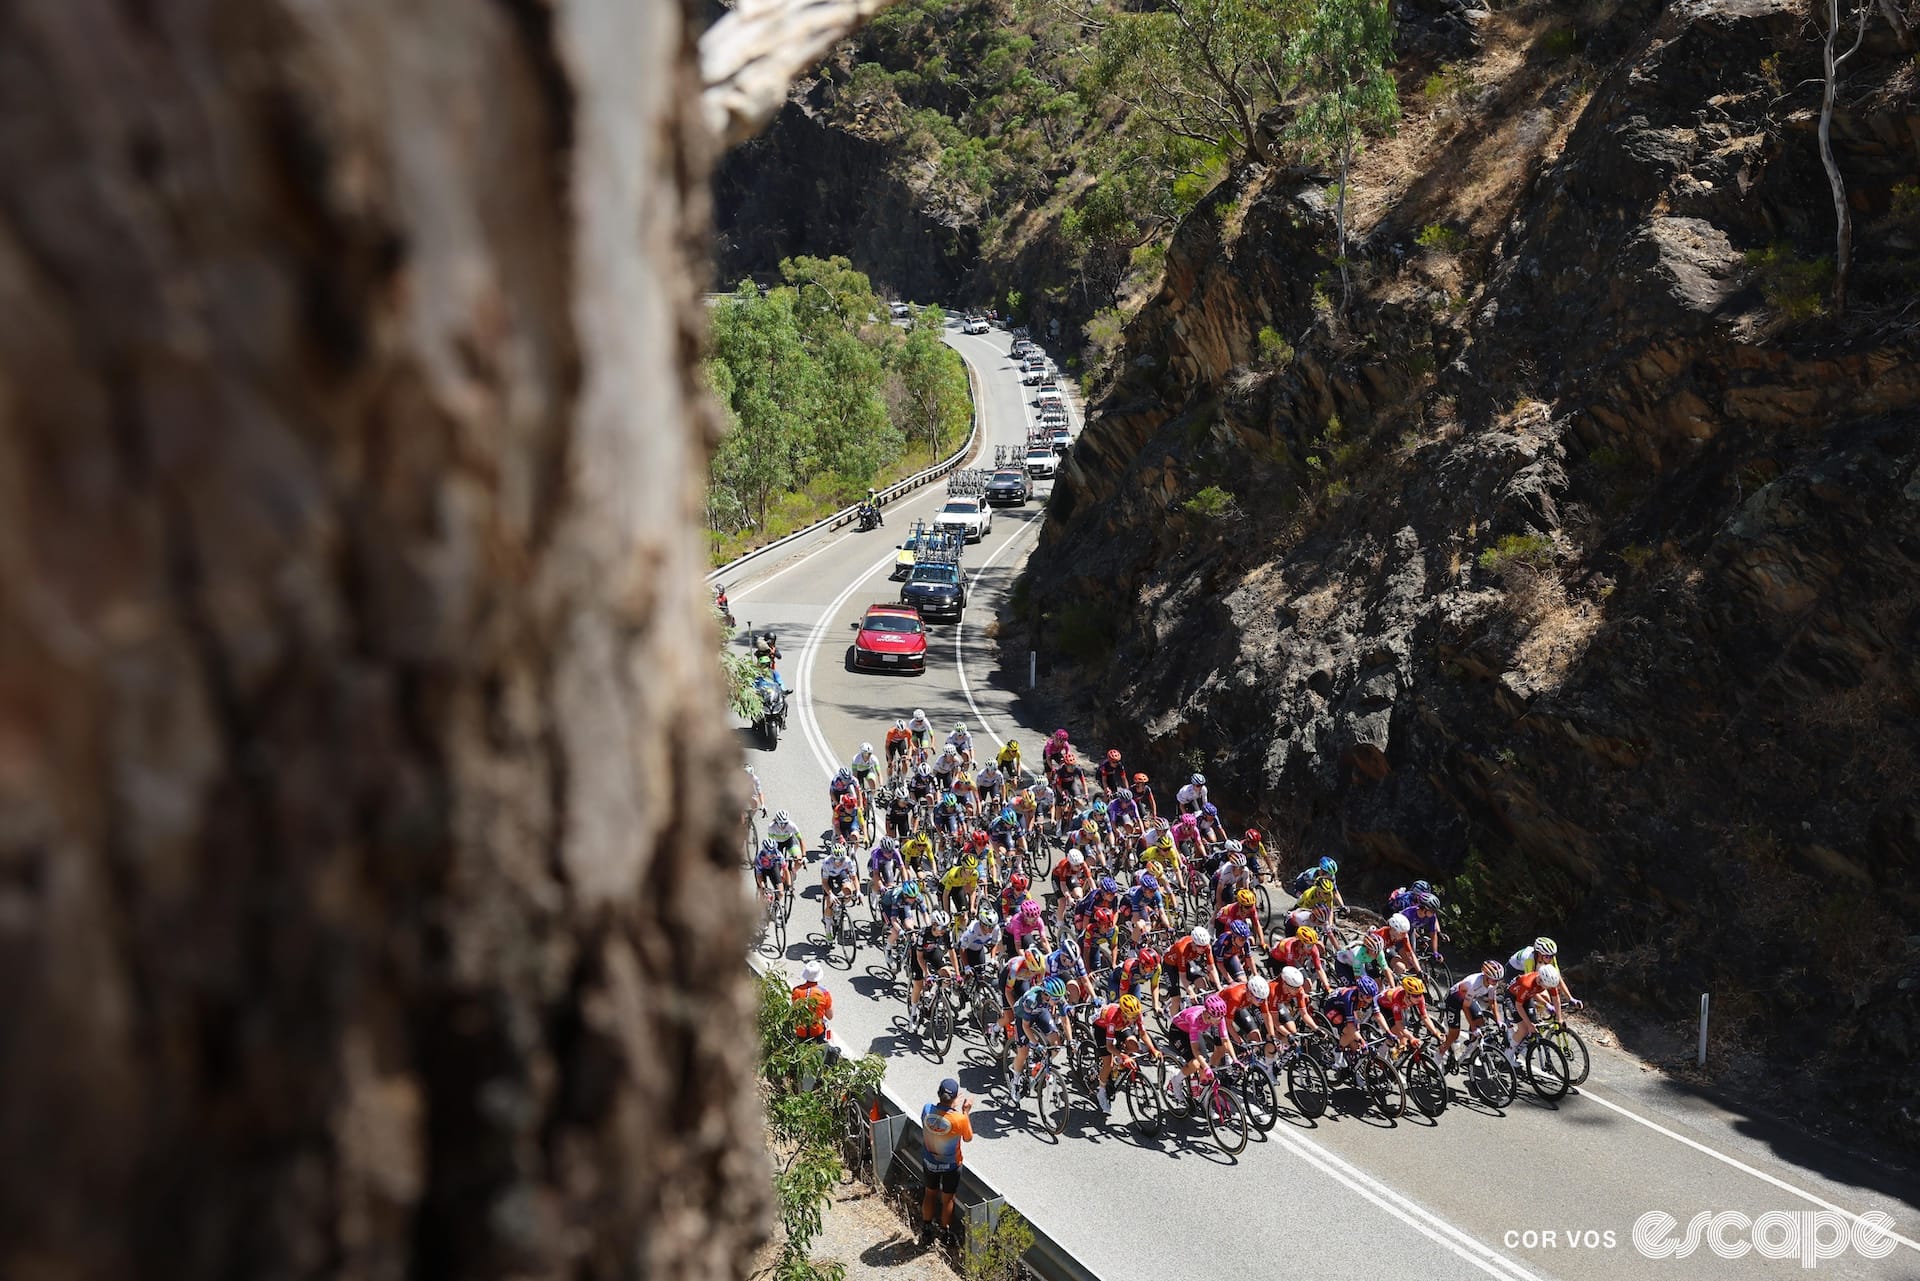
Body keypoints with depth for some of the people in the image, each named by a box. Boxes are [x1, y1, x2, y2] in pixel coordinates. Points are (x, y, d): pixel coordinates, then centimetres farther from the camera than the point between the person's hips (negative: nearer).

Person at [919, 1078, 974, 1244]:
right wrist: (966, 1112, -6)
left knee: (930, 1194, 25)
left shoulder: (927, 1109, -22)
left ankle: (926, 1231, 39)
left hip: (929, 1162, 3)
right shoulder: (960, 1119, -31)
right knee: (947, 1199, 19)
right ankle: (945, 1233, 35)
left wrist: (952, 1106, 5)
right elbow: (968, 1138, -10)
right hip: (950, 1165, -3)